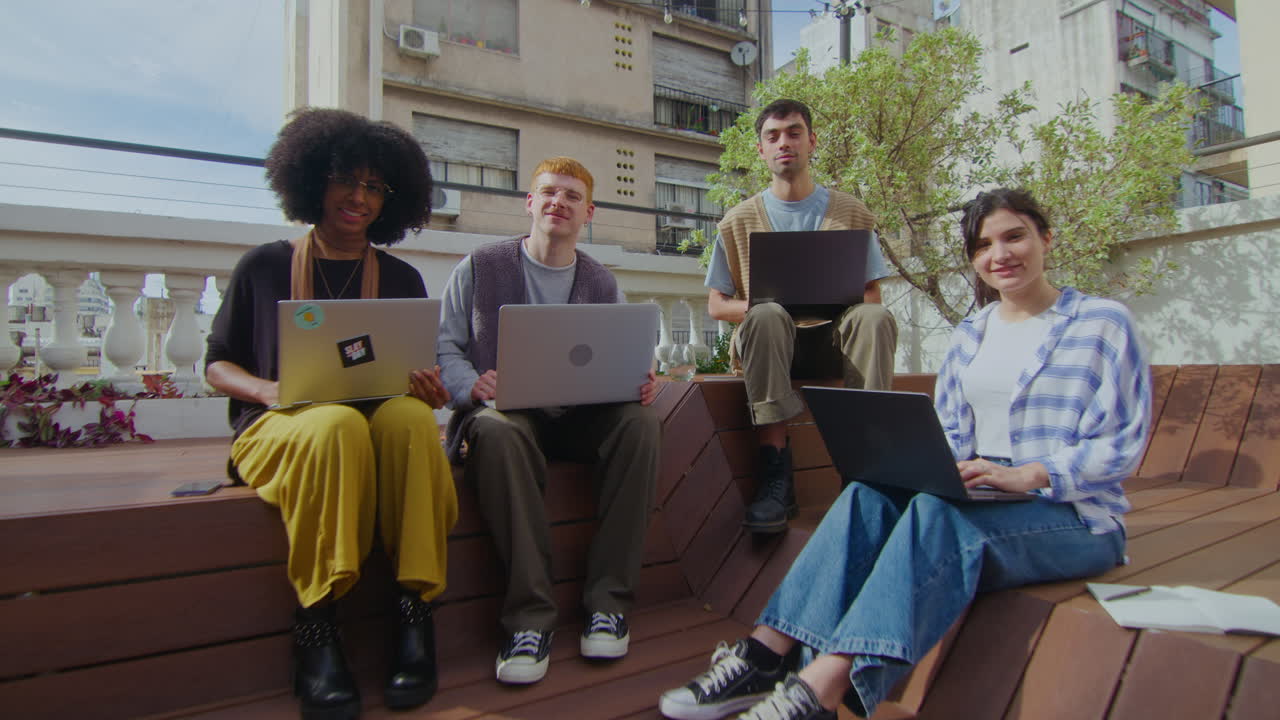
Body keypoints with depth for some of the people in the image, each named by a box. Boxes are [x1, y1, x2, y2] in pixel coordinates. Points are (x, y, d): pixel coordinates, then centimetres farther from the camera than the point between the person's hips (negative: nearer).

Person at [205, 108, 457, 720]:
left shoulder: (402, 280, 14)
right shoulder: (264, 267, 11)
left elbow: (421, 383, 12)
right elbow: (217, 364, 12)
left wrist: (427, 389, -13)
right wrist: (267, 389, -11)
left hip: (384, 426, 2)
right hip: (278, 429, -1)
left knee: (411, 415, -35)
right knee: (338, 424, -37)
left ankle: (414, 611, -29)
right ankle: (315, 624, -28)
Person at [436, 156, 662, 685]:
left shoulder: (603, 284, 16)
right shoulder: (480, 268, 9)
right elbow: (445, 346, 4)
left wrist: (641, 382, -12)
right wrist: (472, 385, -17)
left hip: (580, 417, 3)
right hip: (504, 409, -2)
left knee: (640, 421, -28)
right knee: (497, 428, -38)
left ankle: (608, 601, -20)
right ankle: (530, 615, -29)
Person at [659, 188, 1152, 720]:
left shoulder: (1103, 323, 0)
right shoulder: (969, 335, 15)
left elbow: (1122, 446, -6)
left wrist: (1026, 475, -22)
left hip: (1074, 516, -4)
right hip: (982, 497, 4)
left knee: (938, 512, -36)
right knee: (869, 494, -26)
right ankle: (764, 656, -33)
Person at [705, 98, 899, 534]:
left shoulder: (849, 213, 13)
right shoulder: (739, 221, 11)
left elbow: (872, 296, 10)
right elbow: (716, 305, 8)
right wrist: (757, 307, -14)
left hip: (834, 338, 1)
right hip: (768, 342, -1)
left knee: (876, 318, -31)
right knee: (767, 316, -35)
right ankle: (775, 471, -36)